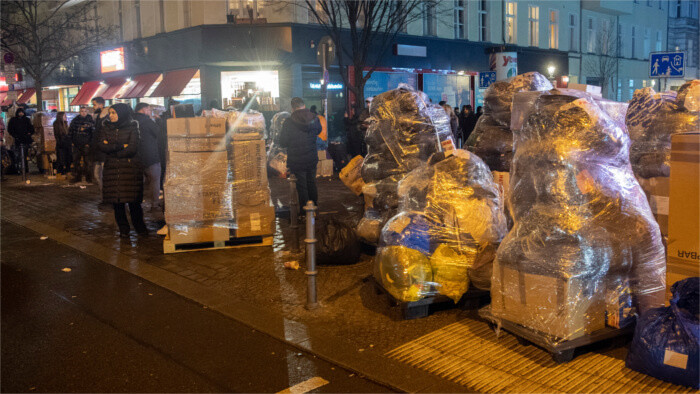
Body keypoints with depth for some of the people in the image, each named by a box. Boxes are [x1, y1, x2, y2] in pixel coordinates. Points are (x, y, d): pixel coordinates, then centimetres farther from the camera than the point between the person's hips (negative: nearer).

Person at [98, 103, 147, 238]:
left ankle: (139, 226, 11)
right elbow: (102, 146, -4)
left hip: (130, 168, -3)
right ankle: (123, 229, 12)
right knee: (117, 201, 2)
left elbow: (132, 148, -11)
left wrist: (112, 149, -6)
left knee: (133, 200, -3)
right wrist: (121, 146, -12)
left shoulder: (132, 128, 0)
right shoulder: (105, 128, 10)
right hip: (112, 169, 3)